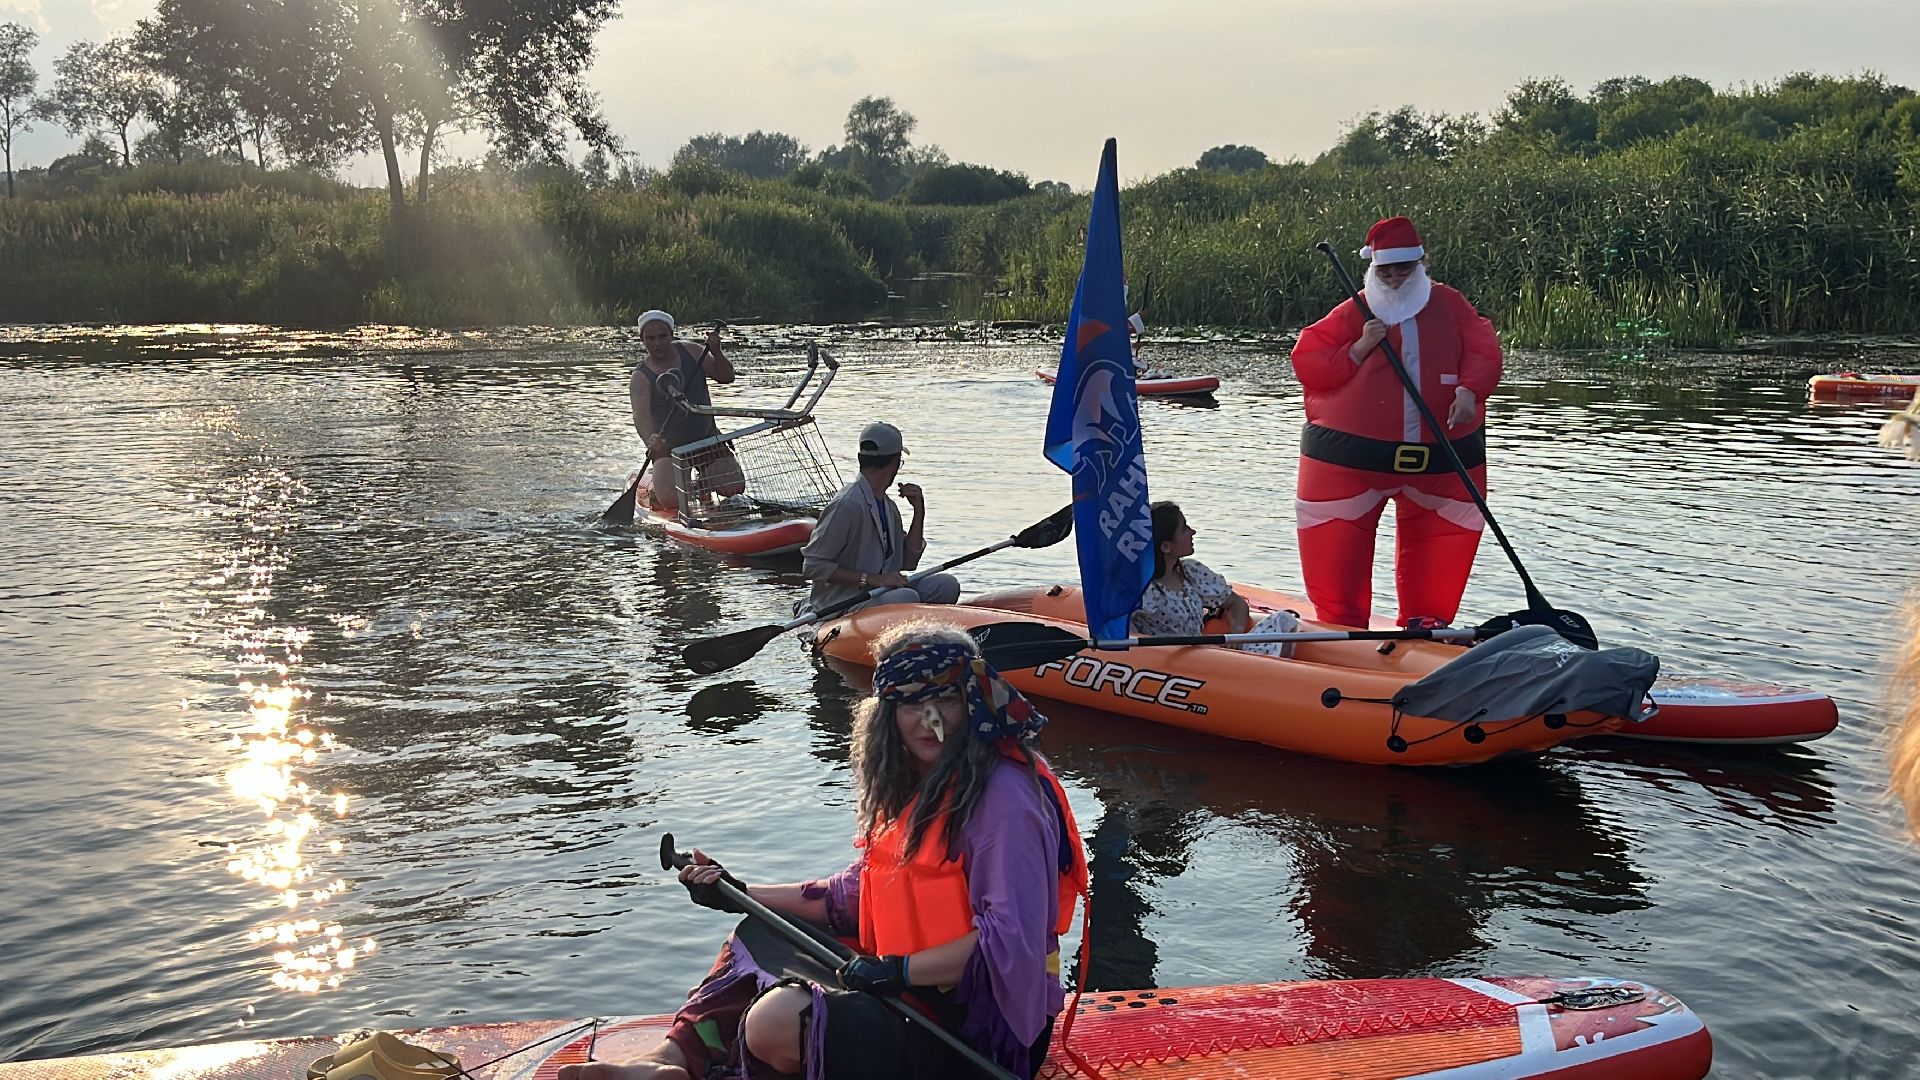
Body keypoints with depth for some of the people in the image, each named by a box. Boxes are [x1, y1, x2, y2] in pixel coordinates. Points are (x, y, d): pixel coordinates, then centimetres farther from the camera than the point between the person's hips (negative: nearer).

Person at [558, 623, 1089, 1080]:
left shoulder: (1003, 794, -19)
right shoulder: (910, 787, 10)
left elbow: (1009, 938, -25)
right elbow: (852, 897, 17)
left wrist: (899, 971, -24)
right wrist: (740, 893, 16)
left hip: (983, 1022, -10)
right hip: (915, 989, 10)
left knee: (778, 1020, -26)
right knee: (759, 938, 19)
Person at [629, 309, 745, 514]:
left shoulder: (689, 351, 0)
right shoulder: (640, 378, -11)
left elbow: (726, 376, 0)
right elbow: (640, 416, -26)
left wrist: (716, 353, -19)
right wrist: (651, 441, -46)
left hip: (707, 437, 3)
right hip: (669, 446, -3)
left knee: (734, 488, -14)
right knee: (671, 500, -23)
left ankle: (705, 482, 20)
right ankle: (654, 488, 14)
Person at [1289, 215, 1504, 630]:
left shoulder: (1450, 305, 9)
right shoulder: (1352, 314, 3)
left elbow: (1484, 352, 2)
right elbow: (1306, 364, -2)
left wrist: (1468, 391, -17)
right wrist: (1360, 349, -14)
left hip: (1439, 457, 2)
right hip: (1352, 455, -2)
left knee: (1446, 535, 9)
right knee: (1337, 545, -3)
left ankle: (1424, 620, 23)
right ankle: (1342, 625, 9)